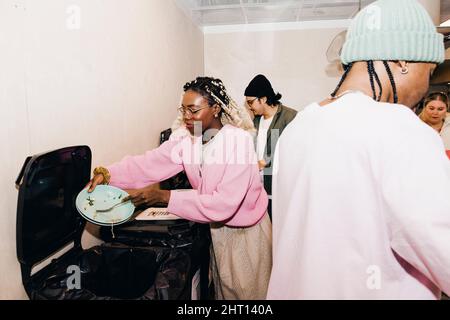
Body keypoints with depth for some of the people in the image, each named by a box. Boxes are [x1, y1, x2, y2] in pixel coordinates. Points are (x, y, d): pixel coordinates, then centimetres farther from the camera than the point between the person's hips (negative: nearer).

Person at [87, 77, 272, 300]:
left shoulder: (239, 140, -26)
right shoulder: (186, 139, -7)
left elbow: (224, 203, -32)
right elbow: (150, 162, -15)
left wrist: (164, 197, -33)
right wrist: (106, 174, -30)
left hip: (246, 231, -5)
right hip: (218, 228, 5)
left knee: (245, 292, 16)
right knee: (221, 288, 24)